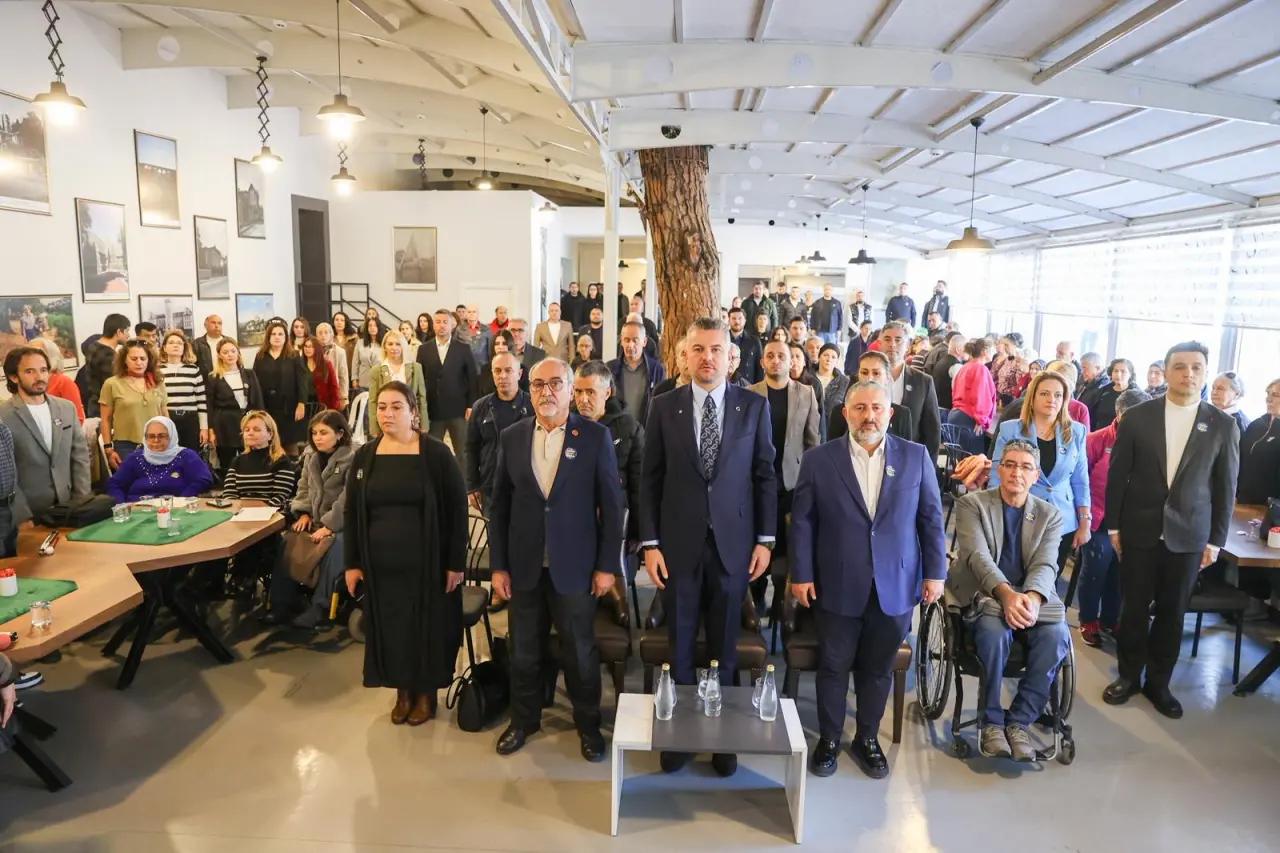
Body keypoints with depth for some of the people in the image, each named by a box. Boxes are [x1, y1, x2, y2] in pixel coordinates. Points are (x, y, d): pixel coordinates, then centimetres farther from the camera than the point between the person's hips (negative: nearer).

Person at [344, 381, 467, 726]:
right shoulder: (364, 456, 3)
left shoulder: (436, 454, -9)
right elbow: (351, 513, 8)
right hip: (381, 563, 3)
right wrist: (352, 562, 4)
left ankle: (426, 692, 27)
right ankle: (403, 691, 30)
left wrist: (456, 563, -10)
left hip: (428, 562, -3)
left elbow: (458, 509, -8)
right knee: (391, 627, 11)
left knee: (428, 627, 8)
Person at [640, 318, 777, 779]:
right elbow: (650, 479, 0)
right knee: (679, 644, 11)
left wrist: (765, 539, 0)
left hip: (733, 542, 0)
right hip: (679, 543, 0)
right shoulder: (664, 407, -1)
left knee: (724, 645, 12)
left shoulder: (754, 406, 0)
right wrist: (649, 543, -4)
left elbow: (765, 476, 3)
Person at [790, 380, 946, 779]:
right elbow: (802, 521, -1)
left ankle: (867, 739, 33)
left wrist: (935, 571, 0)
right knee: (833, 667, 11)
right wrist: (800, 574, -4)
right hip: (837, 586, -1)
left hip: (895, 587, 1)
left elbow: (931, 518, 4)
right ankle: (828, 739, 30)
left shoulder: (916, 456, 1)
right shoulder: (818, 459, -2)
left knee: (878, 669, 14)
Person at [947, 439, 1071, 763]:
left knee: (1057, 636, -28)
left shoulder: (1050, 515, 10)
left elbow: (1046, 565, -5)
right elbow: (976, 555, -14)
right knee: (996, 633, -34)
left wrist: (1032, 597, -28)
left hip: (1032, 596, 3)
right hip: (984, 594, -3)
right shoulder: (971, 504, 1)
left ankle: (1018, 721, -12)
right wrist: (1006, 593, -32)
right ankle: (990, 721, -14)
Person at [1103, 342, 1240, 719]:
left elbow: (1226, 487, 3)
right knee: (1134, 608, 8)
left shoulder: (1223, 425, -1)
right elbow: (1117, 474, 1)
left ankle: (1158, 682, 25)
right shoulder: (1137, 416, -3)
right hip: (1140, 530, 0)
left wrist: (1216, 539, 1)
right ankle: (1129, 675, 25)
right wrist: (1113, 524, 0)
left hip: (1188, 535, 1)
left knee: (1172, 612, 10)